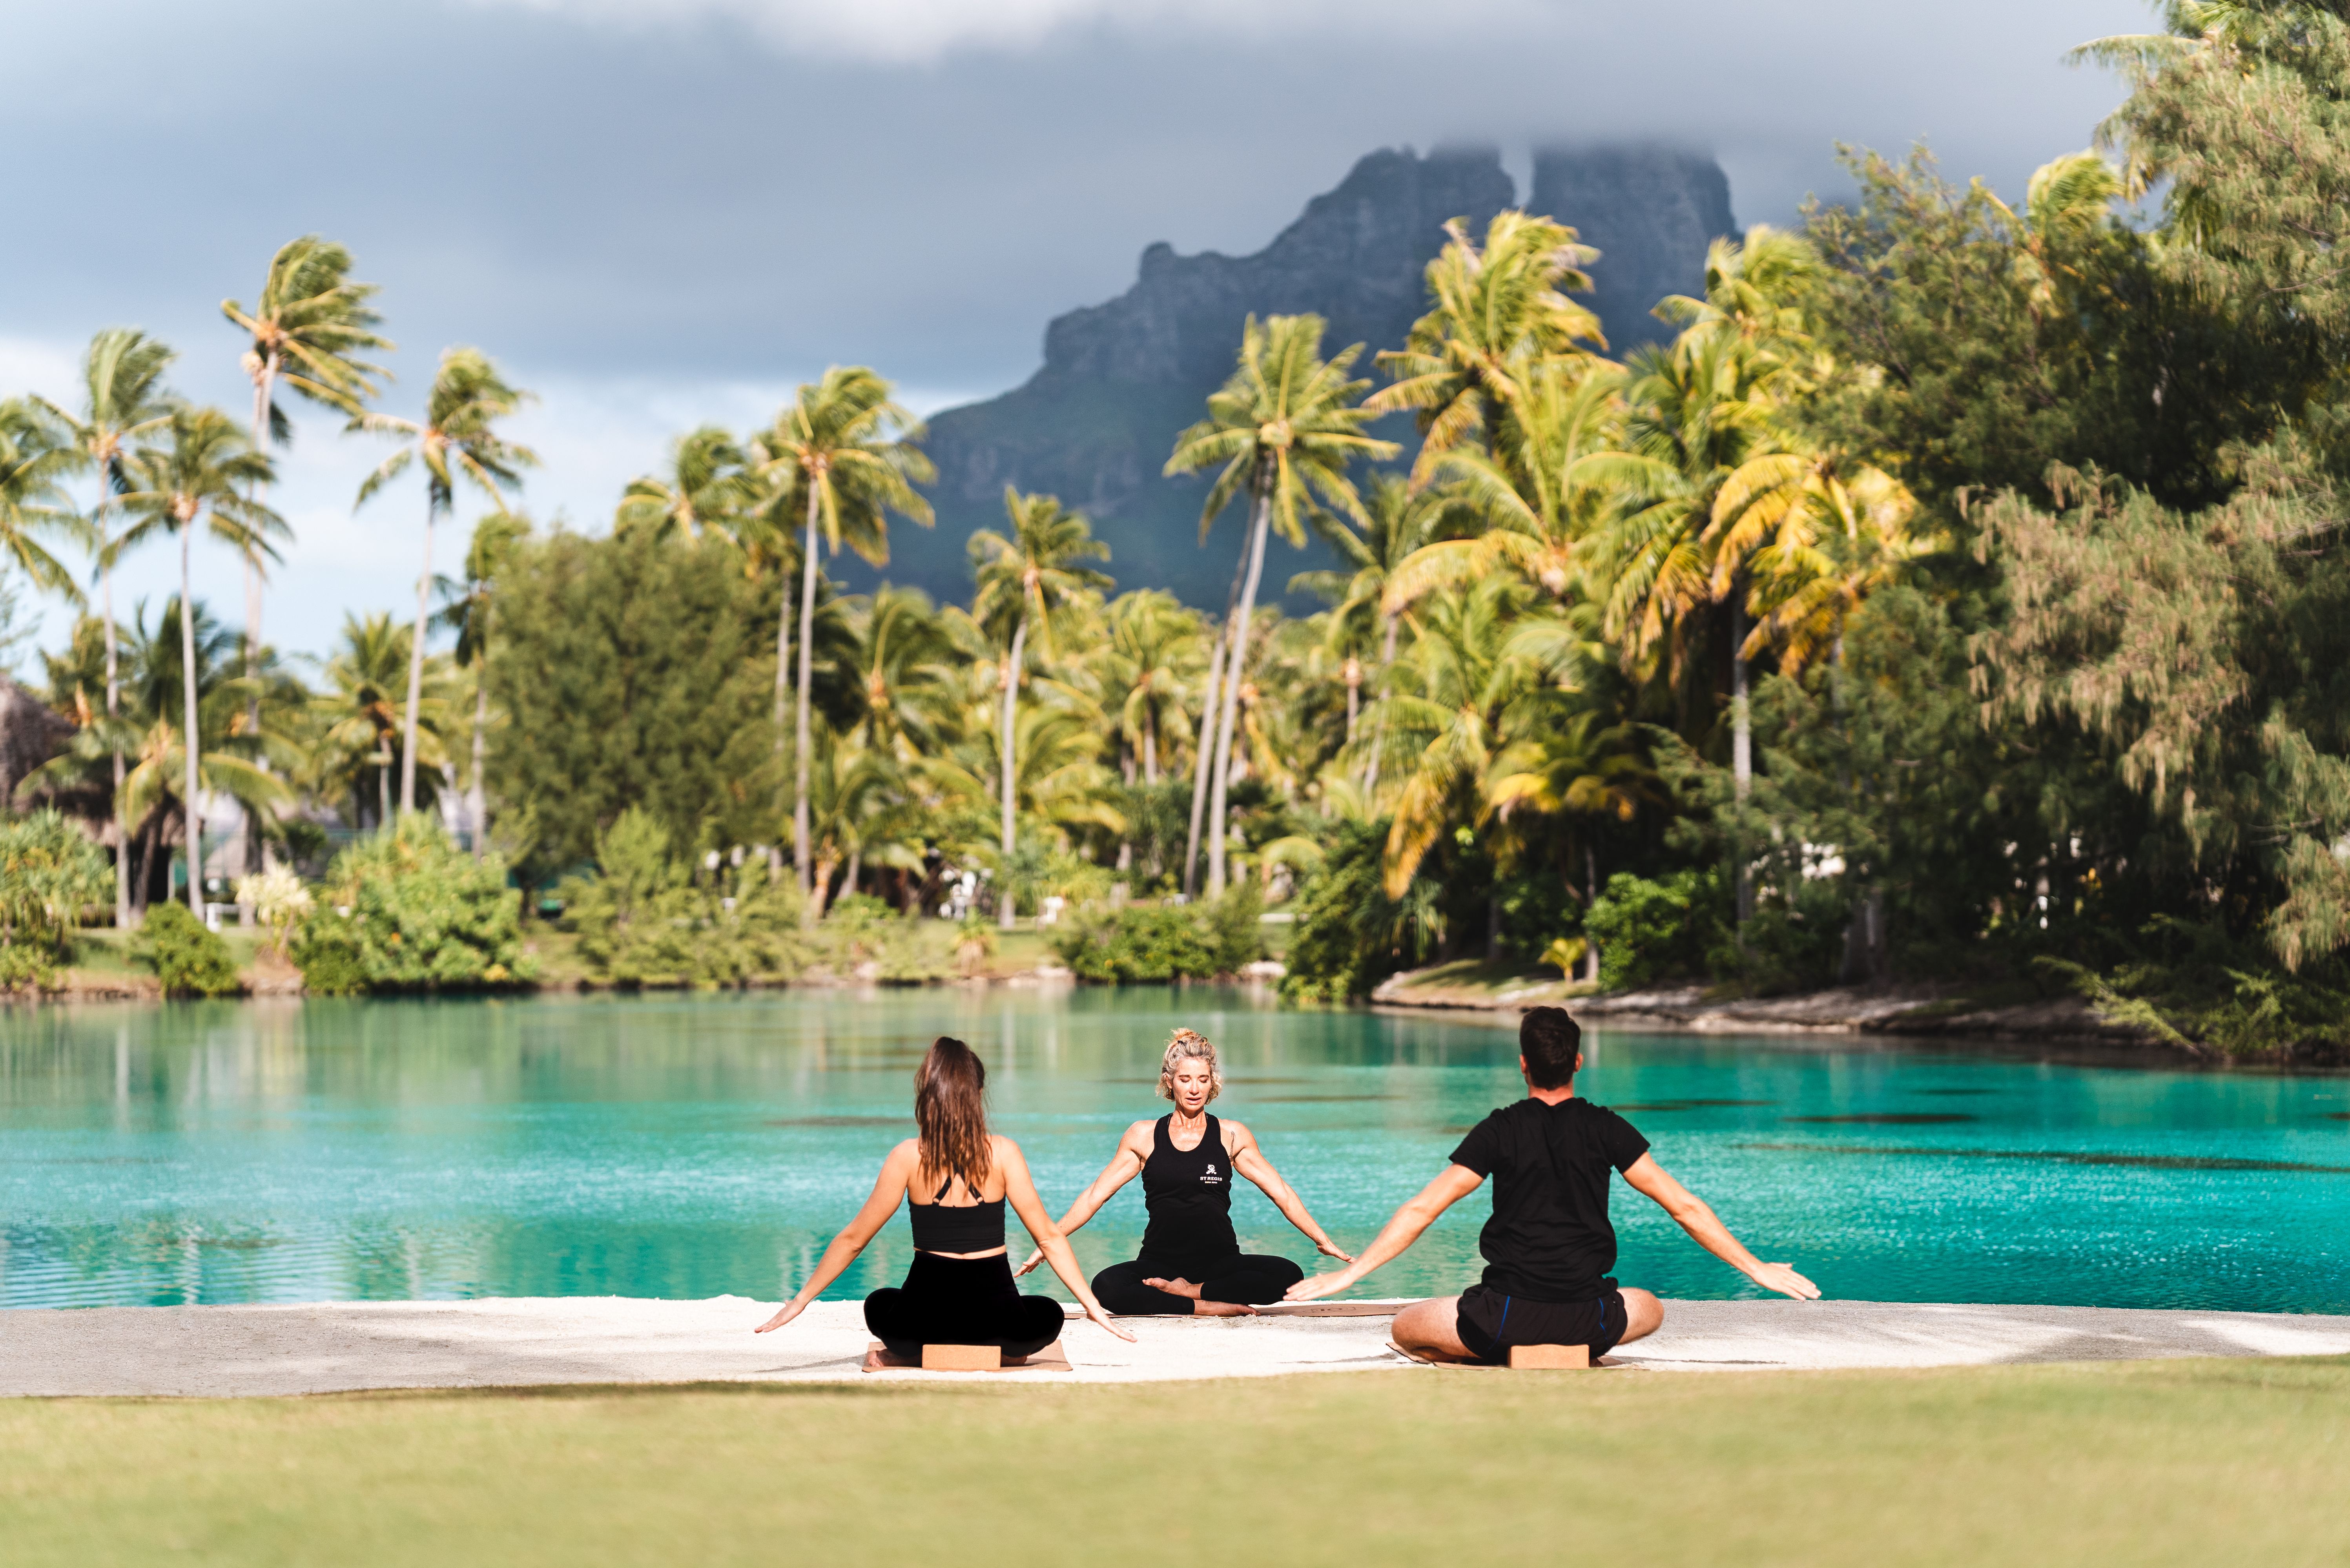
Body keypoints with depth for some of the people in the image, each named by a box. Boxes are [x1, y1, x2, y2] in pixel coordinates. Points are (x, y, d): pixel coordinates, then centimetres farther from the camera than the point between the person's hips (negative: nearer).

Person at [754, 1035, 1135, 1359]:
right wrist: (1094, 1307, 7)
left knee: (879, 1303, 35)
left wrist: (801, 1300, 13)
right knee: (1049, 1314, 32)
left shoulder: (909, 1156, -4)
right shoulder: (1002, 1153, -4)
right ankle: (989, 1350, 6)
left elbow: (853, 1239, 2)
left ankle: (931, 1352, 9)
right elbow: (1048, 1237, -2)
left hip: (923, 1321, 1)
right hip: (996, 1316, 0)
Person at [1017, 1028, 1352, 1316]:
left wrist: (1322, 1240, -2)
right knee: (1106, 1286, -33)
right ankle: (1204, 1306, -28)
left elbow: (1282, 1194, 7)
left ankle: (1188, 1291, -21)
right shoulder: (1144, 1136, 7)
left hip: (1221, 1260, 1)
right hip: (1161, 1260, -1)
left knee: (1288, 1275, -29)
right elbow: (1094, 1196, 6)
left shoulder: (1231, 1135, 7)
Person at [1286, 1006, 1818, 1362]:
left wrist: (1347, 1275, 4)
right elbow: (1683, 1206, 4)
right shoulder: (1605, 1129, 2)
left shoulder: (1499, 1131, -1)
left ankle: (1497, 1360, -5)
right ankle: (1582, 1353, 6)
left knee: (1406, 1328, 21)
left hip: (1506, 1315, -2)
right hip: (1588, 1317, 2)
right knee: (1649, 1309, 34)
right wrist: (1756, 1268, 14)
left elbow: (1421, 1210, -2)